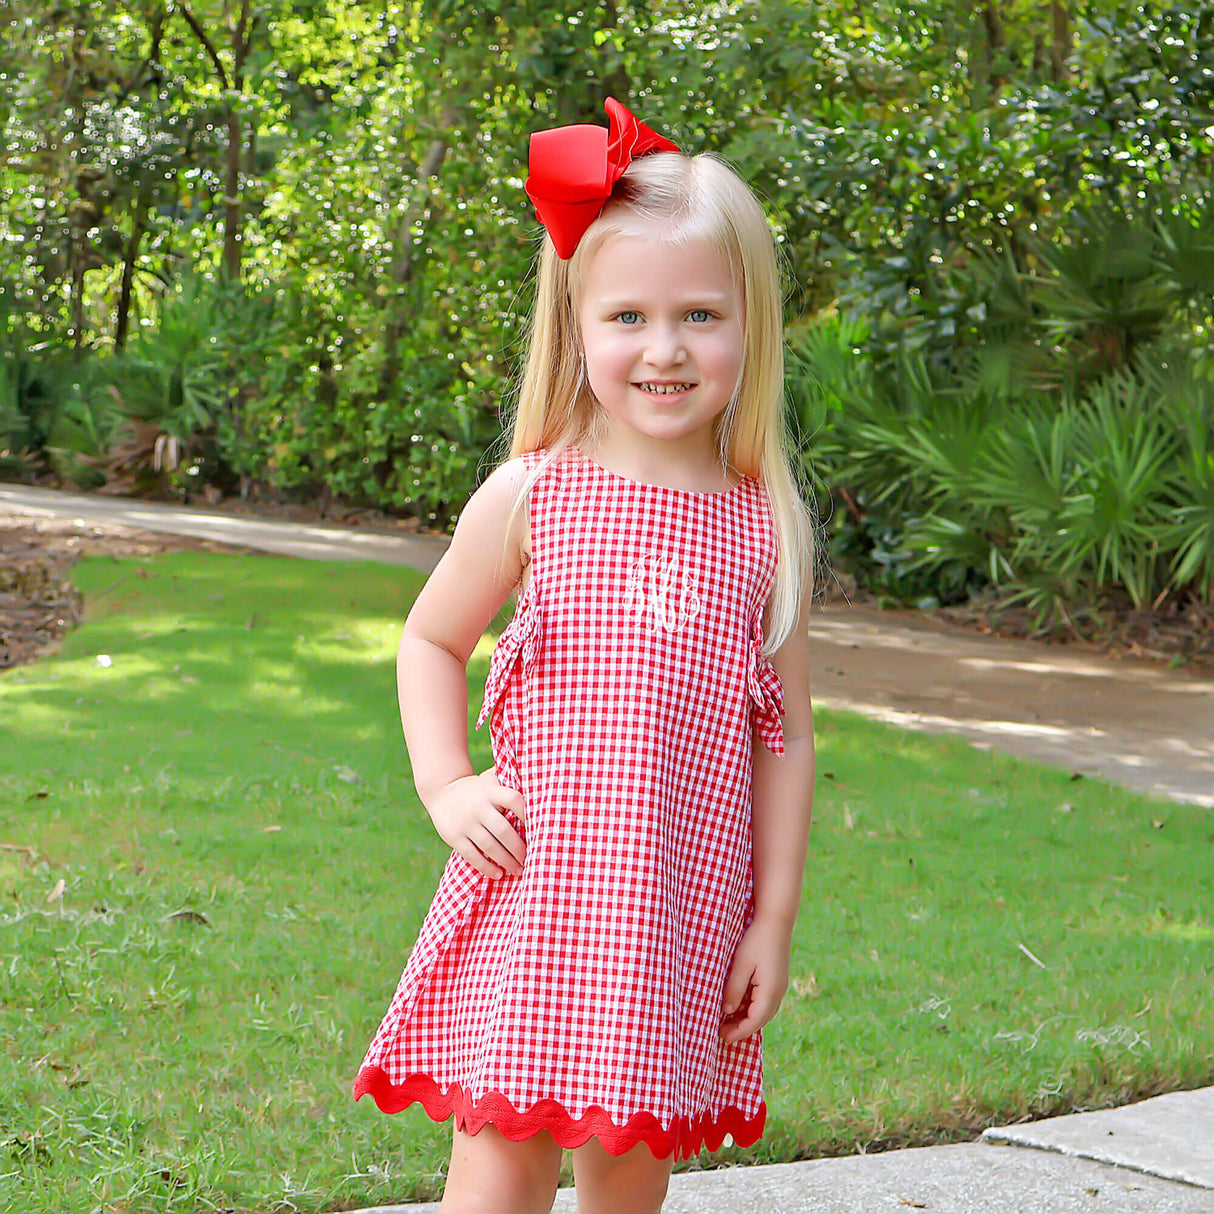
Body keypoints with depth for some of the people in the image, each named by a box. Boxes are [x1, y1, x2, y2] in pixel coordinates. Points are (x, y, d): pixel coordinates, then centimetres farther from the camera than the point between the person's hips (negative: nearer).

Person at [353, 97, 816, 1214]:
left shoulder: (769, 527, 2)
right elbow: (431, 639, 13)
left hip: (684, 915, 2)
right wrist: (446, 786, -1)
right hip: (535, 893, -2)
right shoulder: (532, 496, -1)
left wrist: (775, 920, 6)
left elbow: (784, 738, 8)